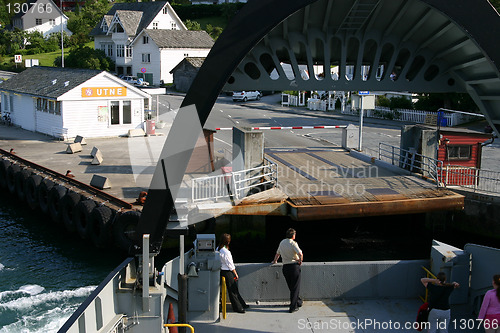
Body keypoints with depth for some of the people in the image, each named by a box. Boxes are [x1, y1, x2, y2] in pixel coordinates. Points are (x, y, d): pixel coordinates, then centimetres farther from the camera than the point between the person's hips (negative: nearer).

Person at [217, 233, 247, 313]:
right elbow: (230, 264, -18)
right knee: (232, 290, 2)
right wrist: (235, 274, -6)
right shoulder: (225, 251, -23)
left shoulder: (218, 249, 4)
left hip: (222, 270, 9)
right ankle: (237, 307, 12)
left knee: (234, 289, 17)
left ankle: (242, 305, 27)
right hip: (227, 272, -9)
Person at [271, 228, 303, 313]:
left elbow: (277, 253, 24)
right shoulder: (293, 243, -11)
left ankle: (298, 302, 32)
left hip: (285, 267, 6)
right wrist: (300, 261, -5)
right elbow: (300, 254, -24)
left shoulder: (282, 242, 9)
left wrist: (275, 261, 40)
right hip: (294, 266, -6)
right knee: (295, 287, -1)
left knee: (291, 287, 18)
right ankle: (293, 307, -4)